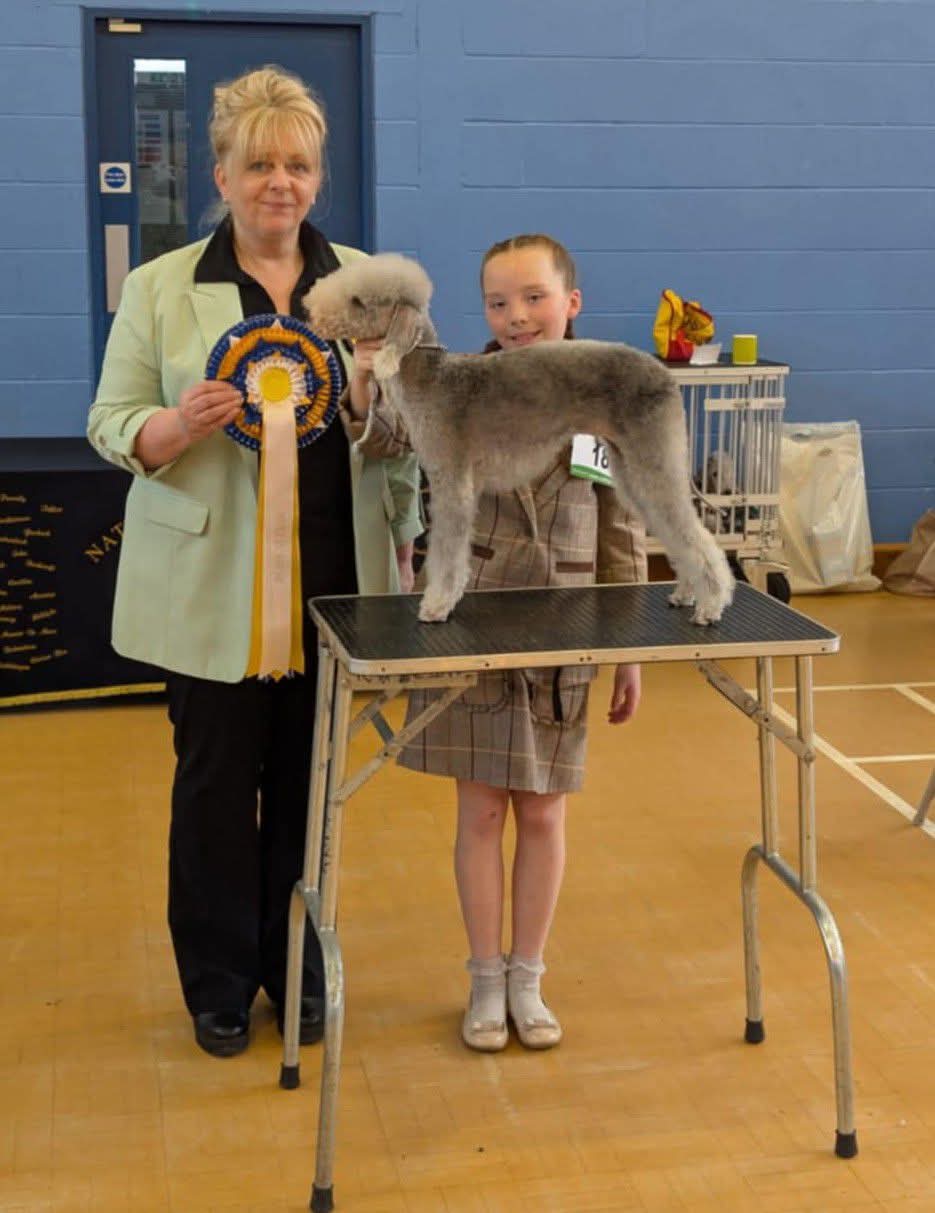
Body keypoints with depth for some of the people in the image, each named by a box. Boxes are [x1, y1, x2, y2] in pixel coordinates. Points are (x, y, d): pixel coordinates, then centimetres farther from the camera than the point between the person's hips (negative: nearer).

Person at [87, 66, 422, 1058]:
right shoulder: (160, 287, 0)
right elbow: (111, 426, -2)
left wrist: (401, 542, -3)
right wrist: (178, 425, -22)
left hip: (333, 571, 2)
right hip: (213, 579, -2)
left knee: (309, 777, 10)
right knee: (216, 778, 7)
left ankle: (298, 969, 28)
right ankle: (219, 983, 24)